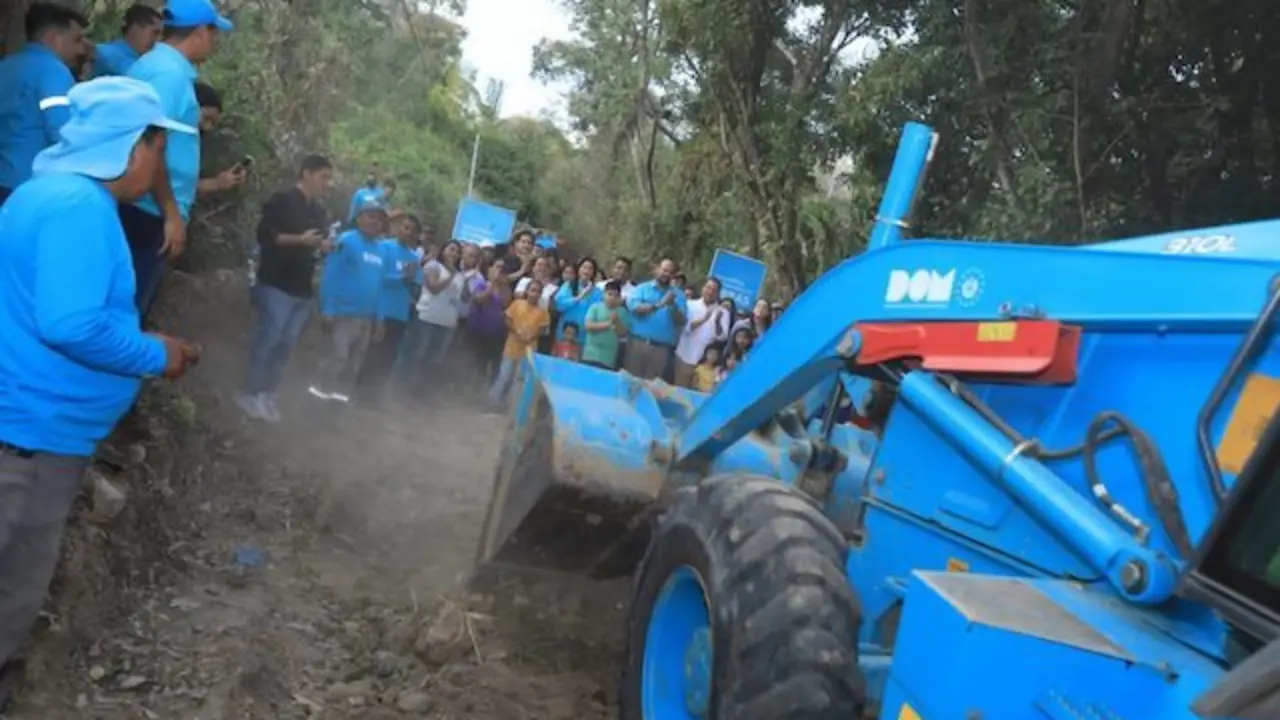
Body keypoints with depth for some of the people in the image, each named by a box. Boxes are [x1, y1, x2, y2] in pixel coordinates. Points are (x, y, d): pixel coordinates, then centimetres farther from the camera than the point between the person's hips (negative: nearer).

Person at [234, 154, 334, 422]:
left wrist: (327, 245, 5)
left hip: (302, 289, 7)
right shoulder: (282, 201, -5)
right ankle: (250, 393, 4)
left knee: (287, 344, 5)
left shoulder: (319, 211, 17)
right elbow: (265, 234, -14)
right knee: (267, 339, -7)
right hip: (276, 284, -7)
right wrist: (300, 239, -22)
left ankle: (268, 394, 12)